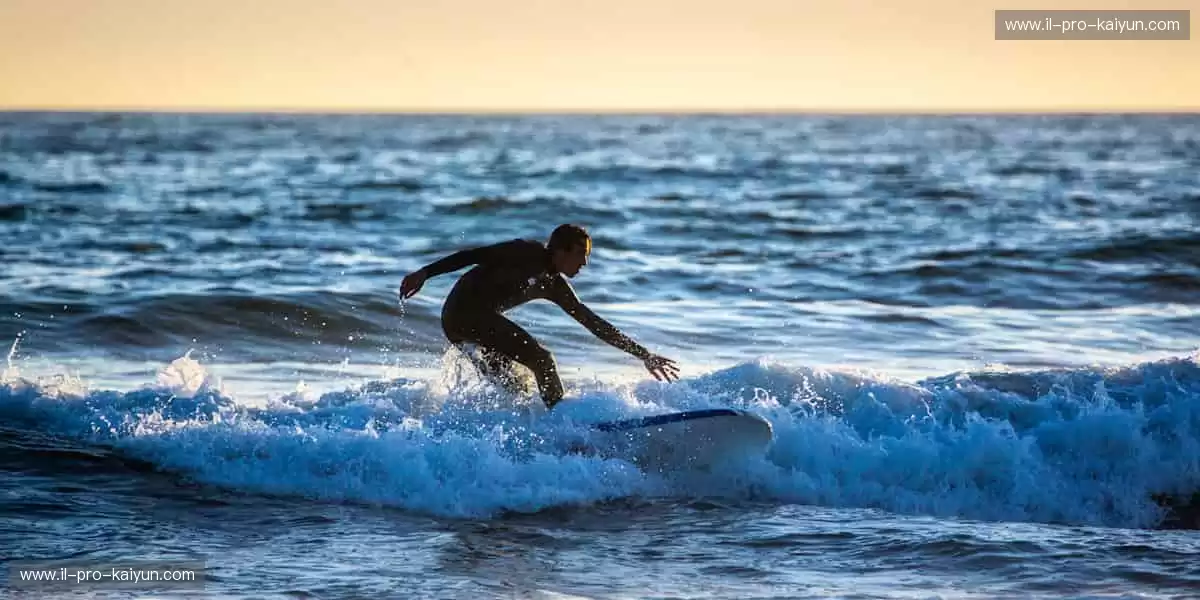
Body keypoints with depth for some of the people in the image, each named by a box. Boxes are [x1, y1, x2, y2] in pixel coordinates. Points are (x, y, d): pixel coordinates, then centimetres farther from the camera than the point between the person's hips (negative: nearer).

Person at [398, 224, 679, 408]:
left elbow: (594, 323, 19)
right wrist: (424, 273, -20)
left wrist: (644, 355, 19)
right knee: (541, 358, -17)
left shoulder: (555, 286, 15)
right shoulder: (529, 253, -8)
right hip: (464, 312, -9)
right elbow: (475, 255, -12)